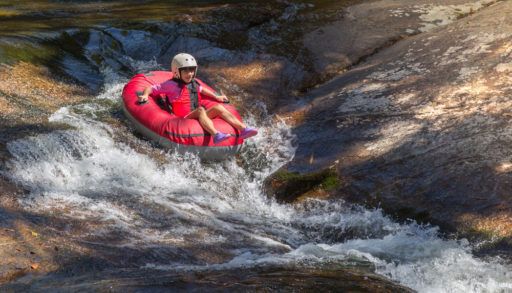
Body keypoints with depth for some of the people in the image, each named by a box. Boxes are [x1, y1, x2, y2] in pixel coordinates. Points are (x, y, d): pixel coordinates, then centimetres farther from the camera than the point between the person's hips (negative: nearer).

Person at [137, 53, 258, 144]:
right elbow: (151, 88, 4)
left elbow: (201, 89, 44)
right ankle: (216, 135, -63)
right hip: (183, 120, -7)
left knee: (218, 107, -13)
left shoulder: (194, 84, 23)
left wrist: (216, 97, 40)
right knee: (200, 110, -35)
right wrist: (145, 95, -16)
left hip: (199, 118, 7)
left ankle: (243, 128, -29)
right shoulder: (172, 85, 3)